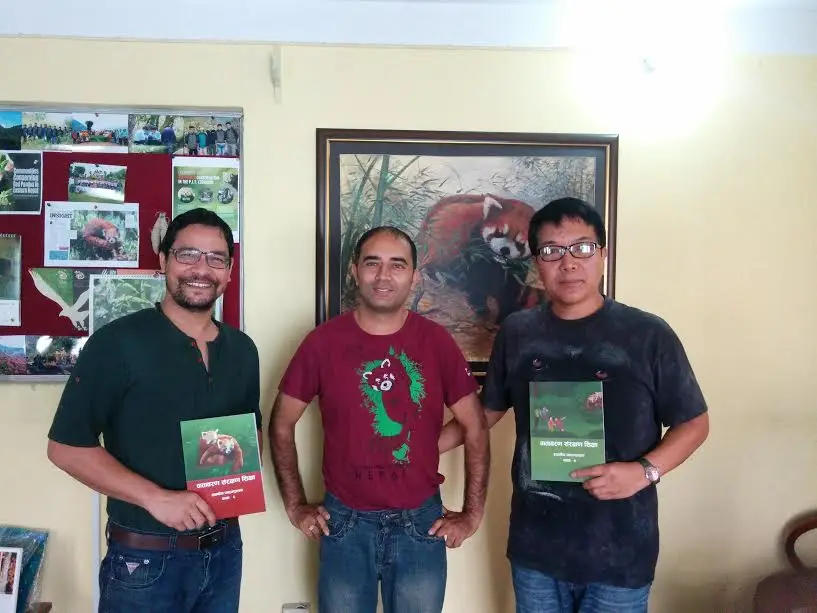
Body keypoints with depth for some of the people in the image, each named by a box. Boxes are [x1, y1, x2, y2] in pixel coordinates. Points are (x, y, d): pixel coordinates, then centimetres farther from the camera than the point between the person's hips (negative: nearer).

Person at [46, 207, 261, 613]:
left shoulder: (242, 349, 4)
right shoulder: (117, 342, -12)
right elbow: (66, 446, -13)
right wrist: (156, 498, -21)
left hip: (225, 549, 5)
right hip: (145, 560, -5)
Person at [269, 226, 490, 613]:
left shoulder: (437, 341, -6)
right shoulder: (323, 341, -7)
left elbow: (475, 428, 0)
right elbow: (281, 425, 2)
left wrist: (472, 514, -1)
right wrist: (296, 507, 1)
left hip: (420, 522, 1)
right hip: (345, 523, 0)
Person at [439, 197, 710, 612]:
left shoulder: (648, 335, -8)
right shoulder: (516, 333, 0)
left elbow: (694, 423, 0)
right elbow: (487, 411, 12)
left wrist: (645, 470, -16)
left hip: (619, 552, -2)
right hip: (534, 546, 3)